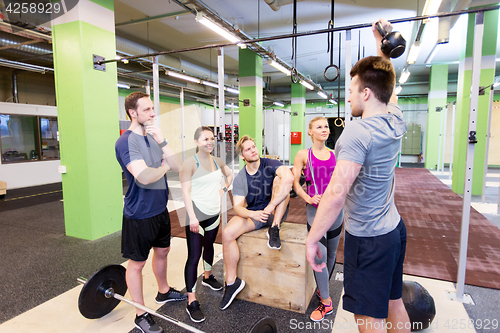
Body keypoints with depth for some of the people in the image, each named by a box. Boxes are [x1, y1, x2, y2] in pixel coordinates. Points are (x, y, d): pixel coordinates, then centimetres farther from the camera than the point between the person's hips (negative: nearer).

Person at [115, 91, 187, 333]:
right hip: (140, 213, -8)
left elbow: (177, 167, -2)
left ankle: (164, 292, 47)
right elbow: (144, 177, -33)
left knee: (162, 251, 24)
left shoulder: (153, 137, 5)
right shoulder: (126, 142, -19)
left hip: (160, 208, 8)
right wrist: (163, 167, -12)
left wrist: (161, 141, -13)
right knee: (137, 263, 8)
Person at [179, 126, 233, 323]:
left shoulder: (217, 161, 6)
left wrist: (224, 188, 10)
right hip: (197, 214, -7)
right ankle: (191, 303, 3)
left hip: (214, 212, 7)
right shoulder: (190, 163, -12)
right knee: (194, 257, -6)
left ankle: (207, 277, 49)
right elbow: (185, 192, -16)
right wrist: (192, 217, -22)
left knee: (209, 246, 24)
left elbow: (229, 174, 26)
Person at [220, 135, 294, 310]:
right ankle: (232, 282, -5)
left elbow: (289, 176, -31)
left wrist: (269, 207, -38)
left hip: (276, 212, -2)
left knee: (280, 179, -26)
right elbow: (238, 207, -6)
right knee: (227, 233, -23)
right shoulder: (240, 178, 0)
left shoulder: (270, 164, -9)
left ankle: (274, 228, -23)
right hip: (253, 214, 2)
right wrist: (253, 214, -31)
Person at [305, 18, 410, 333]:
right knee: (394, 304, 23)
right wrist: (383, 41, 31)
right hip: (394, 228, 9)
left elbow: (336, 194, -29)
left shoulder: (357, 132, -24)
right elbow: (386, 83, 21)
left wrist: (312, 239, -20)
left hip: (368, 238, -9)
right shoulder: (396, 122, 0)